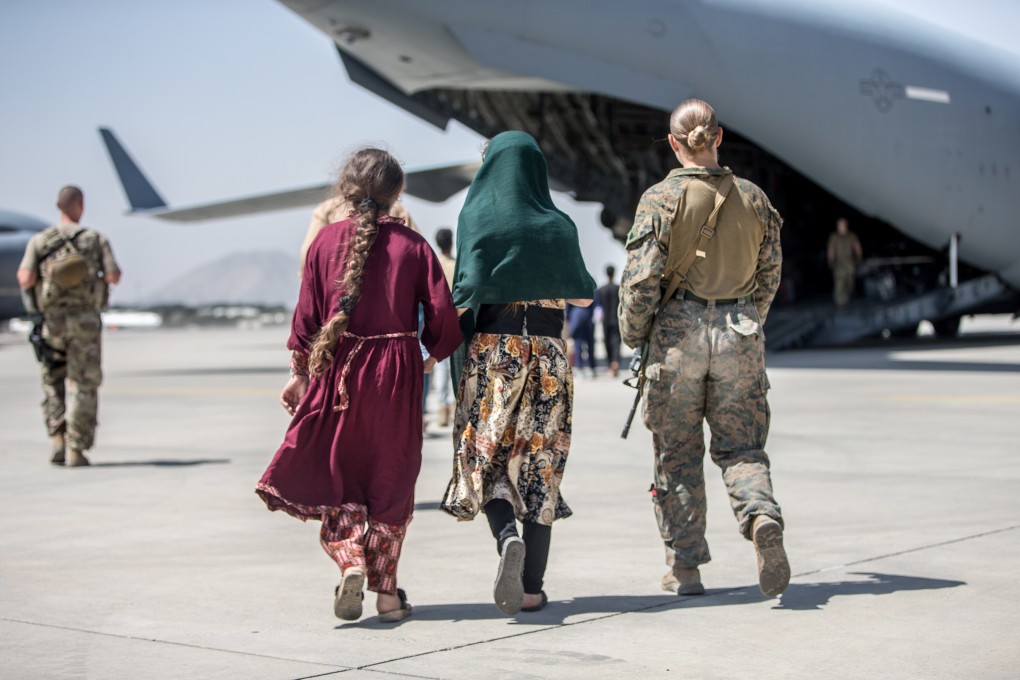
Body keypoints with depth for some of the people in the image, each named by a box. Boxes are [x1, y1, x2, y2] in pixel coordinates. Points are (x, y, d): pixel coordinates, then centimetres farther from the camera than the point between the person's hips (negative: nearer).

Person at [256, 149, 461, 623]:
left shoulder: (326, 241, 0)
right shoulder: (412, 245, -2)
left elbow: (307, 313, 1)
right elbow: (442, 312, -4)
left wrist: (299, 372, 10)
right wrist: (433, 355, 14)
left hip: (338, 370, 0)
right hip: (396, 373, 0)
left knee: (336, 475, 12)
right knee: (391, 477, 10)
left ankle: (350, 562, -11)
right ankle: (386, 591, 12)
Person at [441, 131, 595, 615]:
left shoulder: (475, 218, -3)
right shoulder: (558, 226, 3)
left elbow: (466, 295, -11)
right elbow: (582, 296, 6)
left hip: (491, 348, -1)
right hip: (547, 351, 2)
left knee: (487, 456, 10)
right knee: (539, 463, 6)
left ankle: (508, 537, -19)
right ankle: (532, 587, 6)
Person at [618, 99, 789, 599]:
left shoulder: (662, 198, -6)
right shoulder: (754, 199, 6)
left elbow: (641, 277, -10)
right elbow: (769, 275, 13)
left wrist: (633, 335, 4)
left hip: (678, 332, -2)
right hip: (741, 333, 3)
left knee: (677, 454, 8)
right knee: (740, 445, 9)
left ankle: (684, 567, 12)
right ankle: (762, 516, -21)